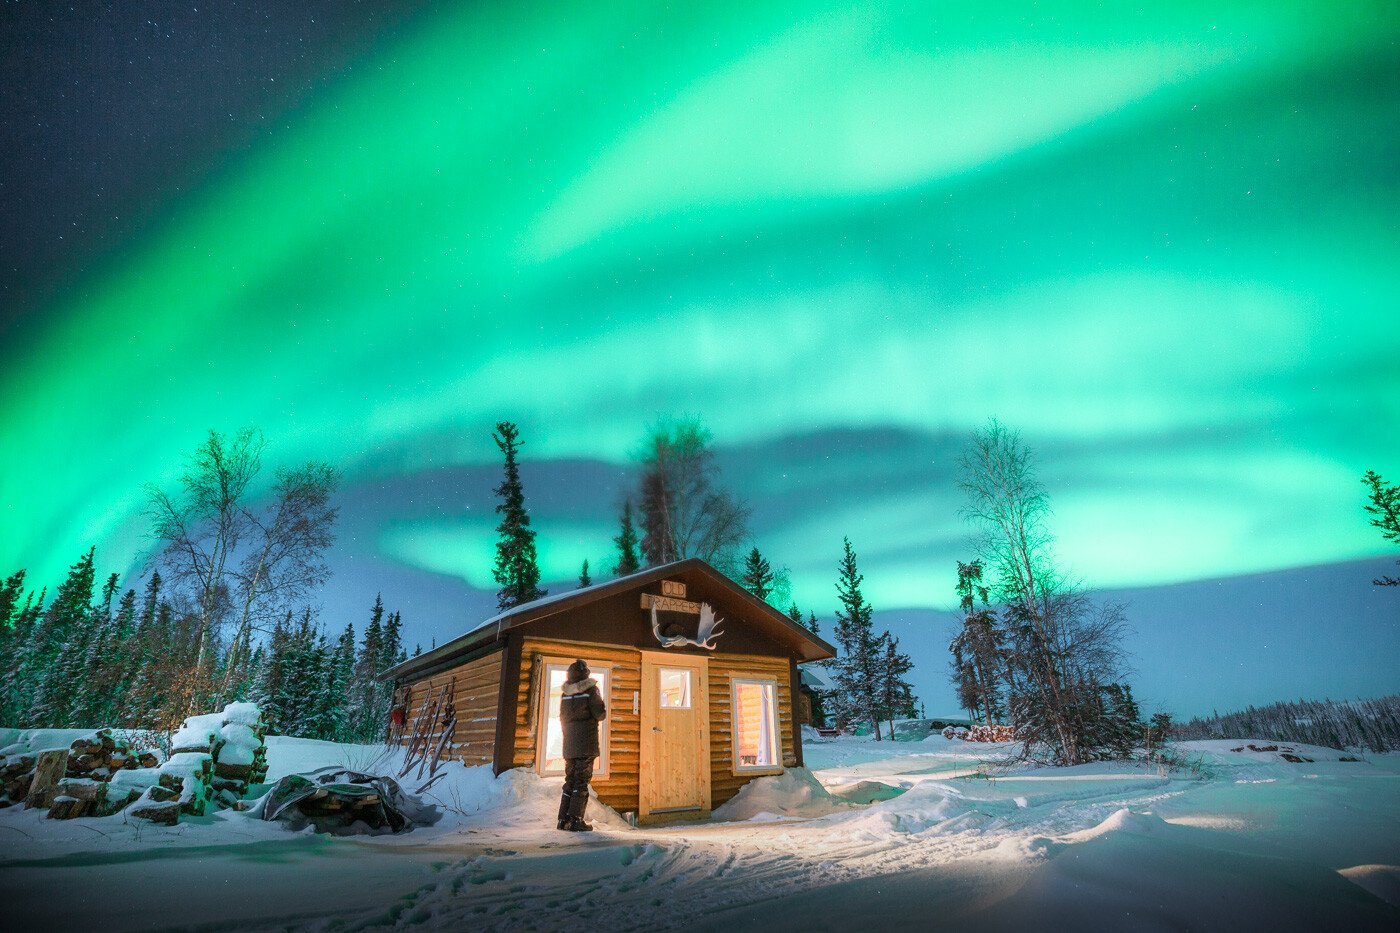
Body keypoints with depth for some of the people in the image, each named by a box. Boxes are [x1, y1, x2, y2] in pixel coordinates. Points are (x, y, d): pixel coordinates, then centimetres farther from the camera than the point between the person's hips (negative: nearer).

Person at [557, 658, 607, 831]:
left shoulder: (565, 694, 10)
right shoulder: (590, 690, -8)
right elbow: (601, 714, -9)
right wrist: (602, 705, 13)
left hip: (569, 745, 6)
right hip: (586, 744, -5)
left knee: (570, 780, 13)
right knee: (581, 781, -2)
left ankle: (563, 819, 12)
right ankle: (575, 820, -6)